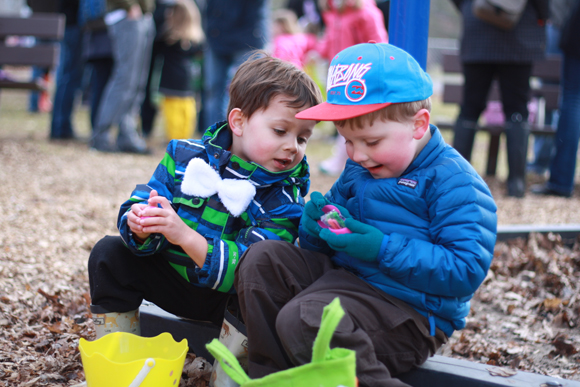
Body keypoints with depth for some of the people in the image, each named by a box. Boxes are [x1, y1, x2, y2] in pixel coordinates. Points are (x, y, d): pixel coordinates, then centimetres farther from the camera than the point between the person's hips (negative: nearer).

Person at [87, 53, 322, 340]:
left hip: (228, 296, -4)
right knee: (109, 253, -8)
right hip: (171, 279, 4)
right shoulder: (185, 156, -4)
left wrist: (186, 236, -39)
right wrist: (139, 226, -29)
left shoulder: (283, 198, -15)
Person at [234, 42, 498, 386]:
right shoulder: (358, 170, 14)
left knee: (301, 319, -31)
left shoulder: (453, 181, -12)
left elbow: (467, 271, -21)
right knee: (262, 260, -4)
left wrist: (382, 249, -25)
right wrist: (317, 226, -3)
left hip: (407, 309, -9)